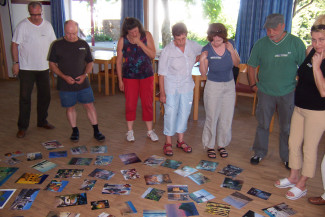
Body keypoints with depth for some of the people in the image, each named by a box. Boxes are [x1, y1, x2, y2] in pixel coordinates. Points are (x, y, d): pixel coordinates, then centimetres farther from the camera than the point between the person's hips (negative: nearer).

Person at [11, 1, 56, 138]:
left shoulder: (47, 25, 6)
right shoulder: (23, 25, -7)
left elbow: (53, 44, 13)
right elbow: (14, 44, -5)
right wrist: (16, 62, -10)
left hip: (44, 68, 4)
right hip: (26, 68, -4)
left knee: (45, 96, 11)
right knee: (25, 97, -1)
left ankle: (42, 121, 28)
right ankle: (22, 127, 9)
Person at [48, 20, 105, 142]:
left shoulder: (84, 44, 4)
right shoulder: (57, 45, -2)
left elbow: (90, 62, 11)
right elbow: (52, 64, 1)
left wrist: (85, 75, -7)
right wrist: (64, 76, -13)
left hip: (83, 83, 1)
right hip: (65, 85, -1)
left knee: (90, 106, 2)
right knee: (70, 108, 9)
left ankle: (96, 131, 13)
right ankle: (75, 131, 27)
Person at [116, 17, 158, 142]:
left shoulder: (146, 36, -4)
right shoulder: (122, 40, -5)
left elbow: (153, 55, -11)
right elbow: (119, 61, 0)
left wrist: (140, 43, -21)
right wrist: (120, 80, -2)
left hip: (146, 75, 1)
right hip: (129, 76, 0)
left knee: (147, 103, 6)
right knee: (130, 104, 4)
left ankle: (150, 131, 19)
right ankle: (130, 131, 20)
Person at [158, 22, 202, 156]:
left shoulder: (193, 46, -2)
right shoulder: (167, 51, -14)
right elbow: (162, 74, -12)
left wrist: (193, 62, 4)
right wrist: (162, 93, -14)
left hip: (187, 86, 4)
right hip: (171, 87, -4)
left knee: (184, 113, 11)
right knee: (171, 114, 0)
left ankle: (180, 141, 27)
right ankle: (168, 143, 15)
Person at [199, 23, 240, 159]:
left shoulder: (228, 46, -5)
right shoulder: (207, 49, -12)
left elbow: (237, 64, 3)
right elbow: (203, 73, -10)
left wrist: (232, 51, -14)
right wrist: (202, 60, -28)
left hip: (229, 86, 3)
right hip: (213, 86, -3)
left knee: (226, 118, 10)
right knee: (212, 118, 3)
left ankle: (222, 145, 28)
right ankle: (210, 146, 22)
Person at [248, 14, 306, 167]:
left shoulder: (296, 43, -7)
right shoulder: (260, 44, -3)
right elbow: (251, 66, 8)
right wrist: (253, 84, 2)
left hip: (288, 93, -1)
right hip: (265, 92, 1)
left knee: (287, 127, 10)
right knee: (262, 125, 11)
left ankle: (287, 157, 28)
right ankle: (259, 153, 29)